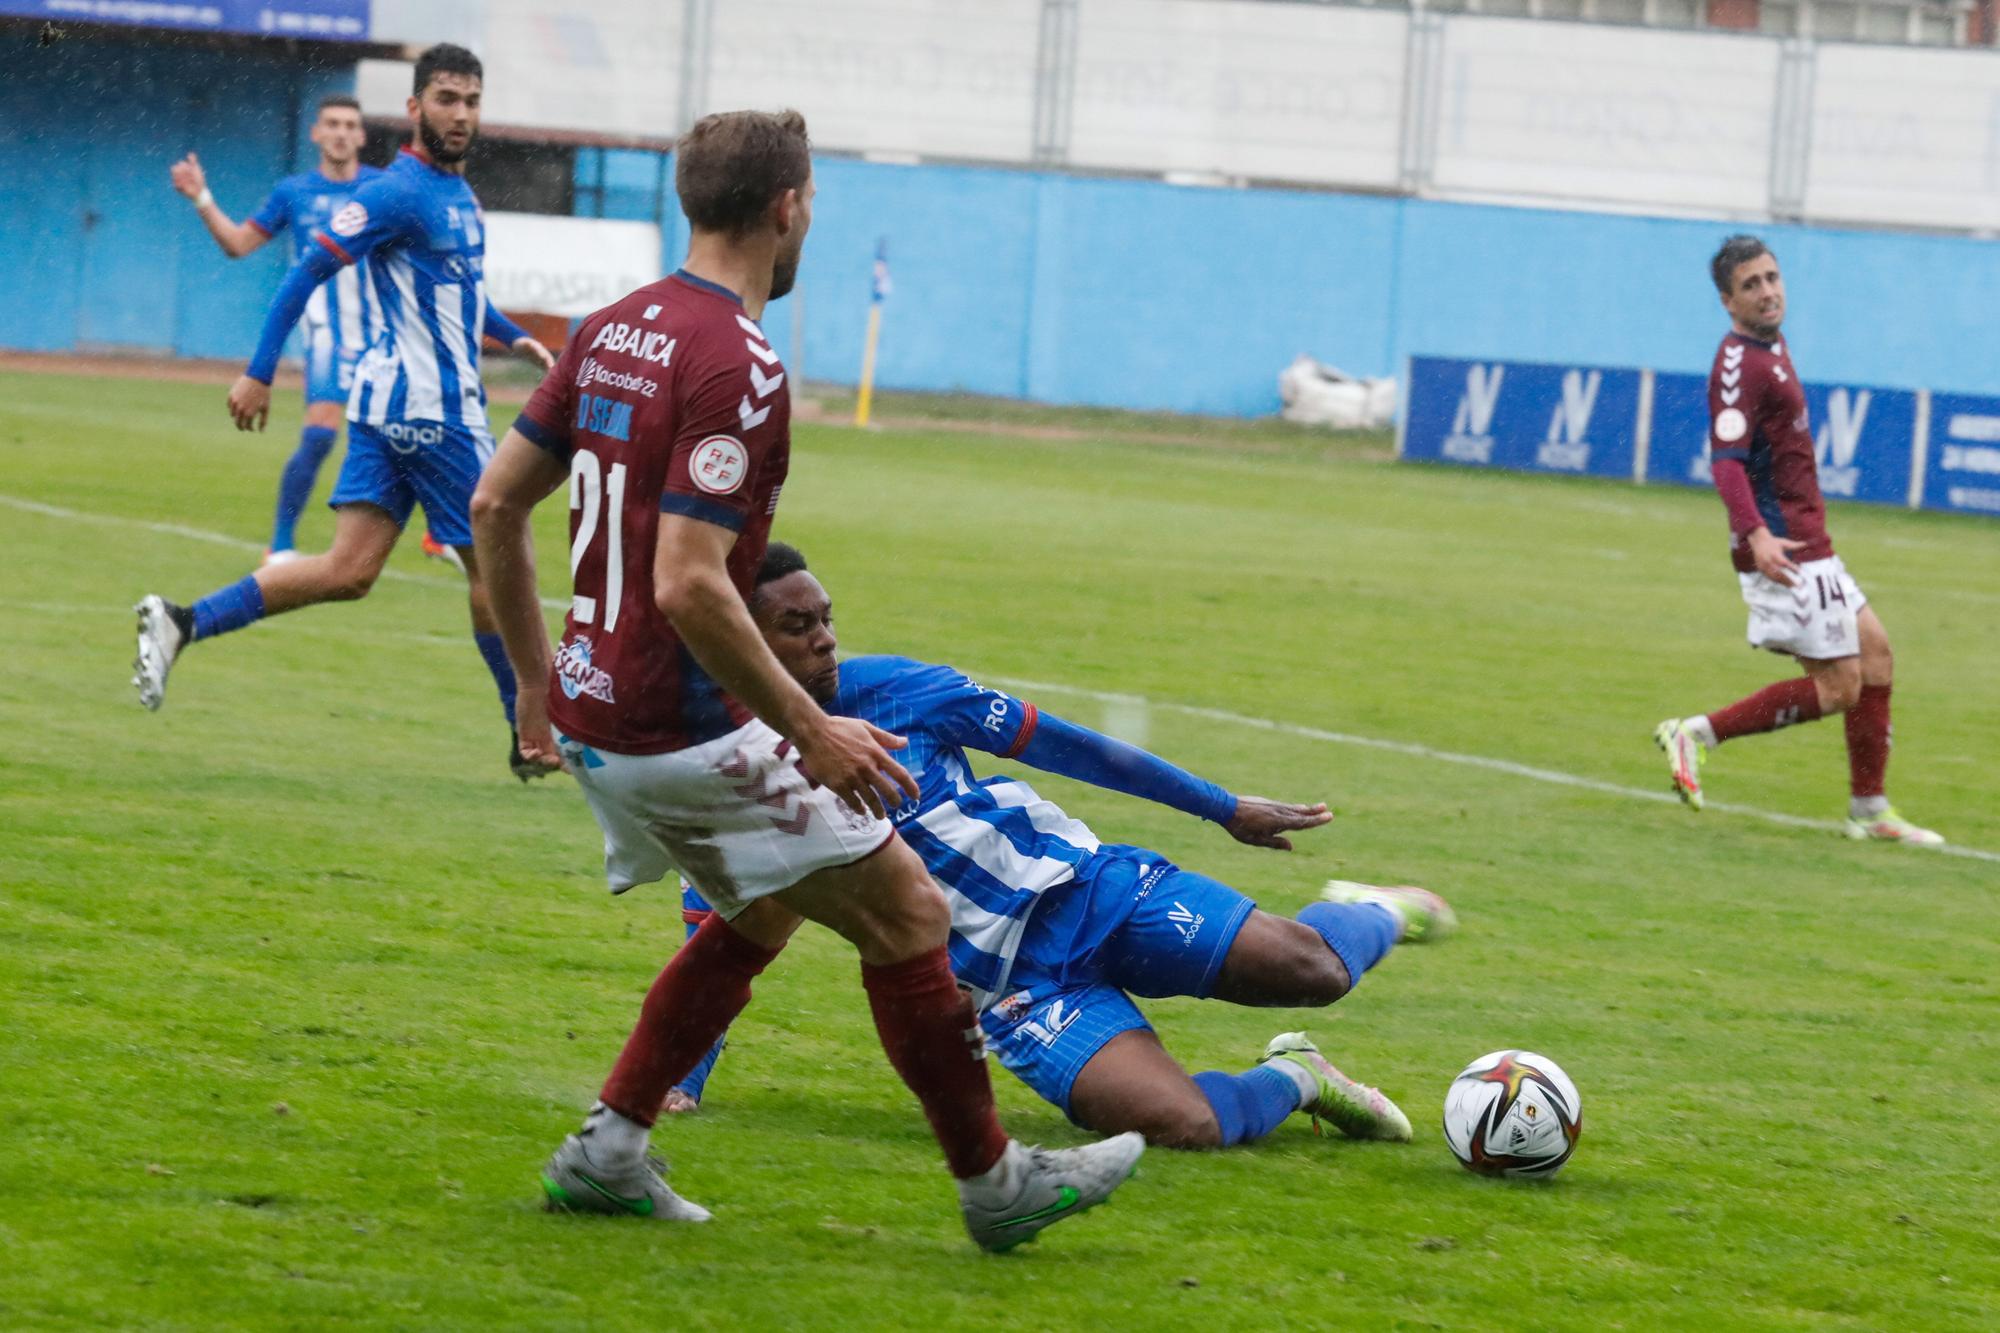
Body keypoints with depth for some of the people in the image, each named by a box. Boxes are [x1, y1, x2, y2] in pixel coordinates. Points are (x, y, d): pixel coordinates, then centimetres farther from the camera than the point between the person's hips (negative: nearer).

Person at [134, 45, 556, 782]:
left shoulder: (458, 193, 15)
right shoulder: (399, 192, -13)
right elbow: (306, 273, -16)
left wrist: (515, 337, 24)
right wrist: (258, 374, -19)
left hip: (391, 403, 9)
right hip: (430, 408, -9)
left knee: (347, 570, 2)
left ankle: (182, 622, -2)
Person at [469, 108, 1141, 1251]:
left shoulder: (614, 331, 7)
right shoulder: (737, 365, -21)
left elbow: (497, 503, 12)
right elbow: (689, 584, -26)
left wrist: (539, 680, 21)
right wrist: (810, 731, -20)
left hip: (593, 717, 9)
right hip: (689, 726, -9)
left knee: (762, 912, 25)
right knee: (906, 911, 2)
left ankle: (607, 1152, 20)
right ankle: (993, 1180, 11)